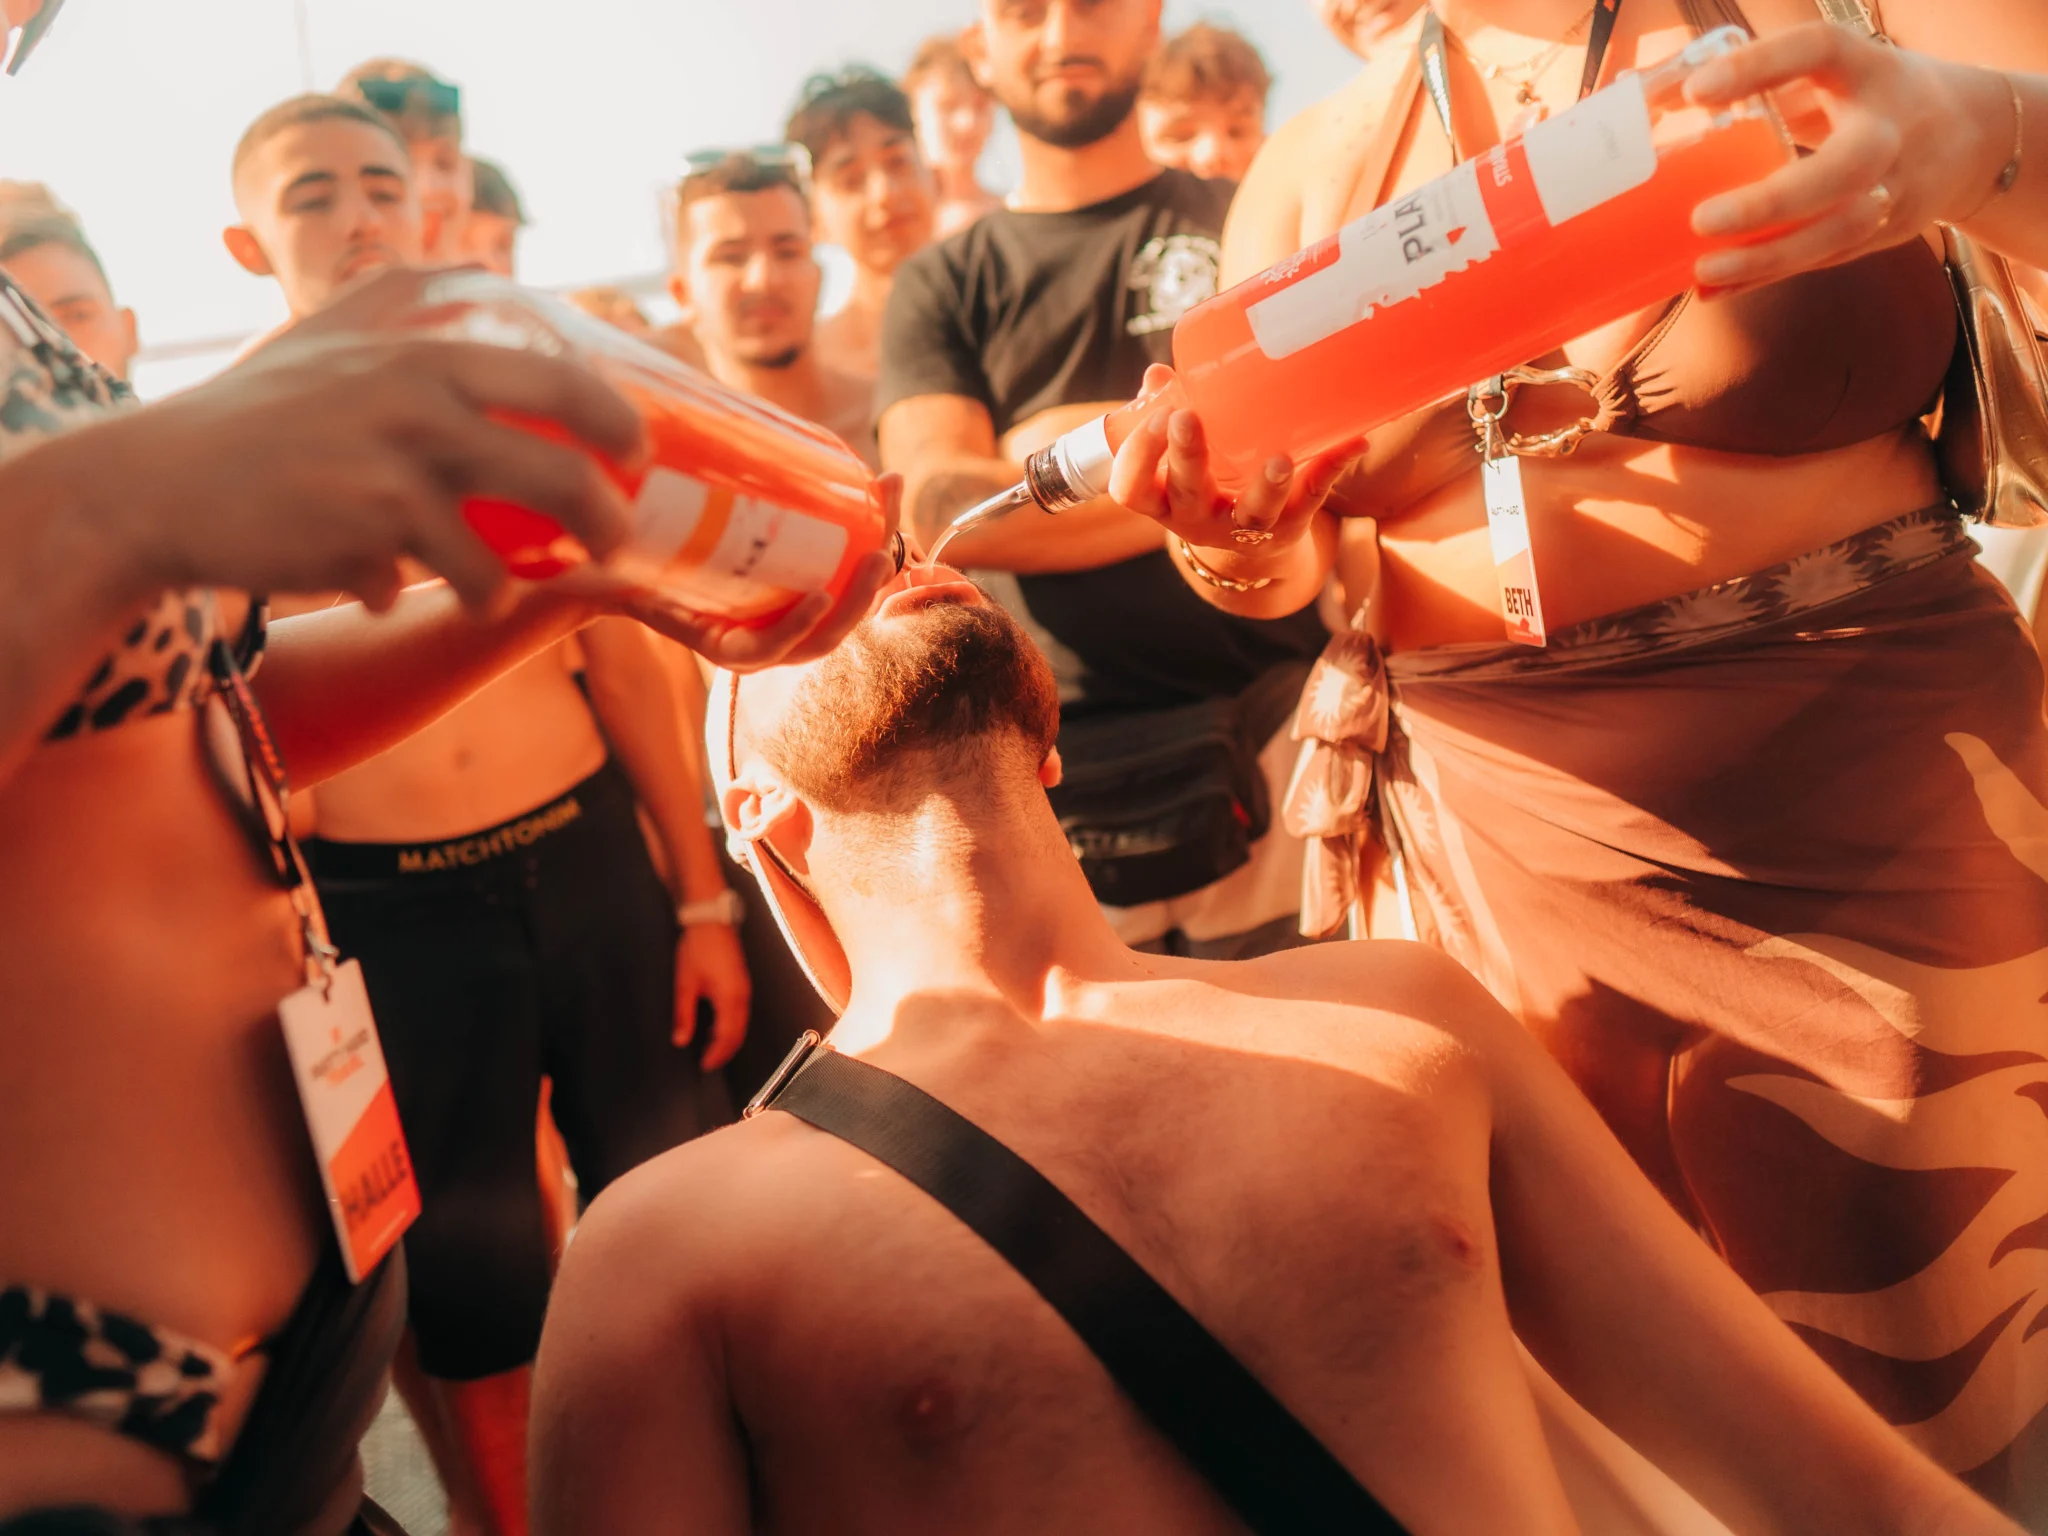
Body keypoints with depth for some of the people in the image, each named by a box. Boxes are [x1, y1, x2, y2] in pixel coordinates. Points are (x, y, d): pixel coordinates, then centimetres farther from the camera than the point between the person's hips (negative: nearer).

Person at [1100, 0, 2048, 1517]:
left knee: (1914, 1396, 5)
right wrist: (1228, 534, -19)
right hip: (1485, 857, 2)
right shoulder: (1321, 159, 8)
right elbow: (1280, 564, 3)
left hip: (1874, 813, -1)